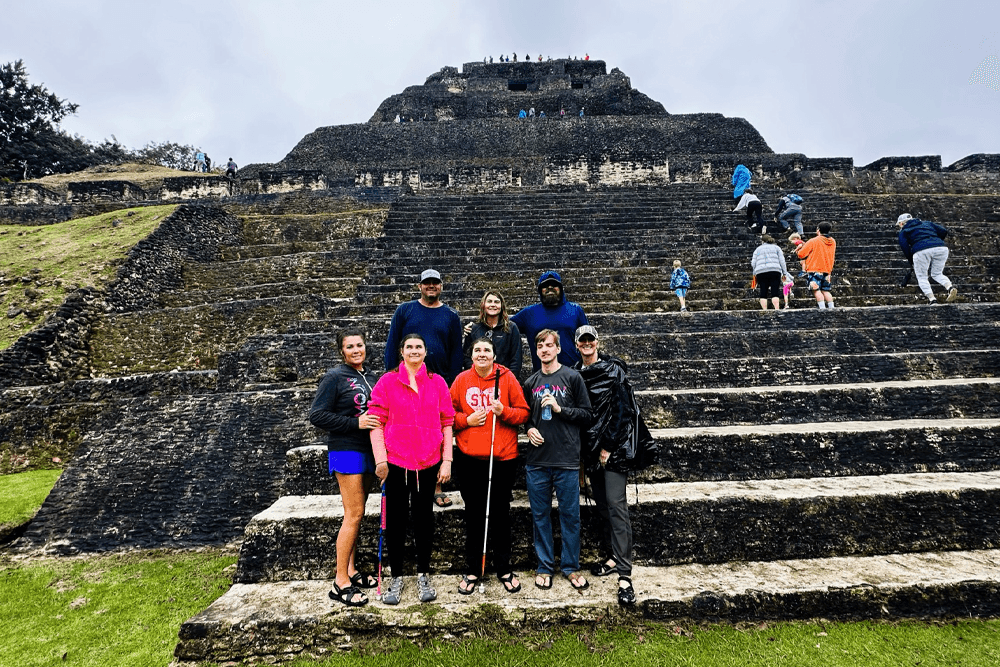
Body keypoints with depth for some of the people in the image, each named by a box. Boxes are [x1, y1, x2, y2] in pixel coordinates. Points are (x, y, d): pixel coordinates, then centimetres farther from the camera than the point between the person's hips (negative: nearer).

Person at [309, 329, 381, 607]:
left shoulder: (370, 377, 12)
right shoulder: (335, 377, -8)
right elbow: (317, 415, -12)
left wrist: (378, 421, 3)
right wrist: (355, 423, -18)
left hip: (367, 450, 7)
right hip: (346, 450, -7)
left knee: (357, 513, 12)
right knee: (354, 513, -8)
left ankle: (351, 570, 24)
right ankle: (341, 583, 1)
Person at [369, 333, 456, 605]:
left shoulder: (437, 383, 4)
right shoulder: (388, 382, 0)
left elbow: (447, 422, 4)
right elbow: (376, 421, -3)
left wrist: (447, 460, 0)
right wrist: (380, 459, -10)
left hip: (428, 462, 1)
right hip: (396, 462, -1)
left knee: (424, 517, 11)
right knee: (396, 518, 8)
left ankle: (423, 575, 27)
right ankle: (396, 577, 25)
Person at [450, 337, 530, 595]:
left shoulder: (507, 378, -3)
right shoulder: (462, 380, 1)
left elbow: (523, 411, 0)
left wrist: (504, 411, -18)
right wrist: (467, 420, -10)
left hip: (503, 458, -1)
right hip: (469, 459, 1)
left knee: (501, 513, 11)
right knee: (474, 514, 12)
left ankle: (504, 568, 29)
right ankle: (472, 569, 28)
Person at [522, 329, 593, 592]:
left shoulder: (573, 378, -1)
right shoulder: (530, 382, 10)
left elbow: (586, 414, -2)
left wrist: (559, 408, -14)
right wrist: (529, 428, -1)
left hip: (567, 460, -3)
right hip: (537, 460, 3)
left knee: (570, 515, 7)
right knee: (540, 515, 11)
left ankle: (570, 566, 23)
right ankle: (544, 566, 26)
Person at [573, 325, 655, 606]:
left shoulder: (613, 370, -6)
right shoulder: (575, 375, 10)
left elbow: (622, 410, -11)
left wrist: (608, 446, -14)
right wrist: (583, 450, 11)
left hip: (615, 446, -6)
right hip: (591, 448, 6)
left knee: (615, 504, -10)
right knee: (601, 503, 11)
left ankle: (624, 574, -8)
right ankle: (613, 557, 25)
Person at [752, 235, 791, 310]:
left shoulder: (758, 249, 20)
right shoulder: (776, 247, 18)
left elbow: (753, 263, 8)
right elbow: (782, 260, 9)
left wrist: (754, 273, 19)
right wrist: (784, 273, 9)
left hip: (760, 273, 1)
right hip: (774, 271, -1)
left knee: (763, 293, 2)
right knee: (775, 292, -4)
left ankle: (764, 310, -5)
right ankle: (777, 309, -15)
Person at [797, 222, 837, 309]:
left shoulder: (813, 241, -8)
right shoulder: (833, 242, 13)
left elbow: (801, 254, -6)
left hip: (815, 269, -6)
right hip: (827, 270, 7)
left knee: (816, 290, -10)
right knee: (825, 290, 12)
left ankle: (822, 308, -18)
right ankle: (831, 308, 8)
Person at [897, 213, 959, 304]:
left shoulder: (903, 231, 18)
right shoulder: (927, 223, 30)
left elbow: (904, 246, 4)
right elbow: (944, 231, 19)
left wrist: (911, 261, 13)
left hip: (922, 251, -5)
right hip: (941, 248, 5)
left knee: (921, 277, 11)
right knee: (937, 274, 21)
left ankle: (932, 299, -5)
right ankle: (950, 287, -6)